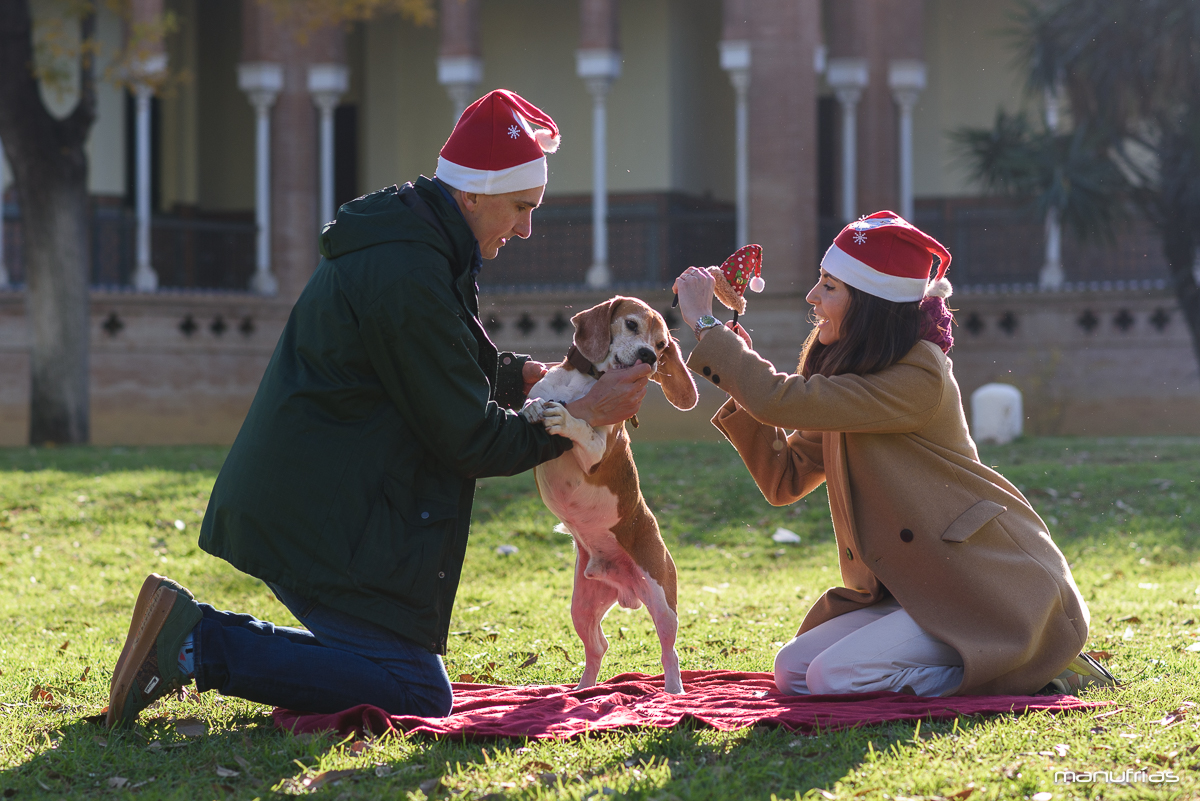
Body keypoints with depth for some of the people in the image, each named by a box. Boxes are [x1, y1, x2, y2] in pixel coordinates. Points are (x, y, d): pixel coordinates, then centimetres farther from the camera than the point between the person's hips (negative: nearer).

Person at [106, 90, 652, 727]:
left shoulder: (402, 241, 13)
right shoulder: (407, 278, -20)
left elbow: (445, 373, 28)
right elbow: (468, 437, -15)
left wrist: (527, 375, 13)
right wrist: (580, 417, -7)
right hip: (324, 524, -11)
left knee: (388, 658, 17)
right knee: (420, 697, -9)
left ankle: (192, 634, 8)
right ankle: (201, 645, -11)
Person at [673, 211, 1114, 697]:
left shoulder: (917, 382, -19)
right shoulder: (857, 377, 10)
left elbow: (782, 401, -26)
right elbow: (784, 480, 9)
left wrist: (705, 325, -14)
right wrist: (742, 370, 1)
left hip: (996, 591, -10)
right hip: (926, 592, 10)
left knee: (835, 677, -21)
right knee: (792, 671, -1)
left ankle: (1033, 671, -6)